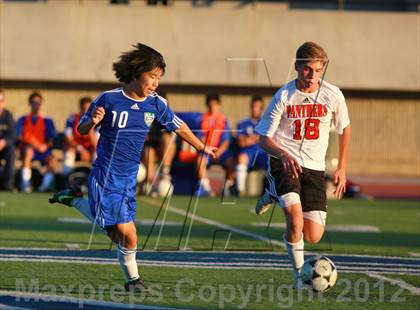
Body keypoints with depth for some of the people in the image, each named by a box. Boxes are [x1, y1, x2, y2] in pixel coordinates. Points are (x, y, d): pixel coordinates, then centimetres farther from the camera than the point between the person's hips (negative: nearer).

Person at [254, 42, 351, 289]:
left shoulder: (333, 95, -5)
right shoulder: (284, 96, -9)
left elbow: (344, 128, 13)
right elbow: (265, 139, -7)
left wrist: (342, 169, 13)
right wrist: (283, 154, -28)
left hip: (314, 167, 3)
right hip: (284, 163, -3)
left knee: (313, 236, -1)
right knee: (296, 222, -26)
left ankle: (275, 194, 27)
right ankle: (299, 273, -1)